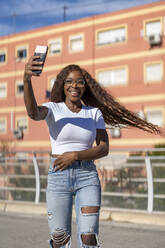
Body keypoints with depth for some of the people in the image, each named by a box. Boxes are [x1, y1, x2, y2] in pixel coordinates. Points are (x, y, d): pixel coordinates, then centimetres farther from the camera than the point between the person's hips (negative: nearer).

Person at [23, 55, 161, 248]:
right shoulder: (53, 109, 1)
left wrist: (75, 155, -14)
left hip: (88, 176, 1)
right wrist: (26, 80, -41)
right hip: (58, 176, -1)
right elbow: (33, 112, -23)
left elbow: (104, 148, 1)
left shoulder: (95, 113, 8)